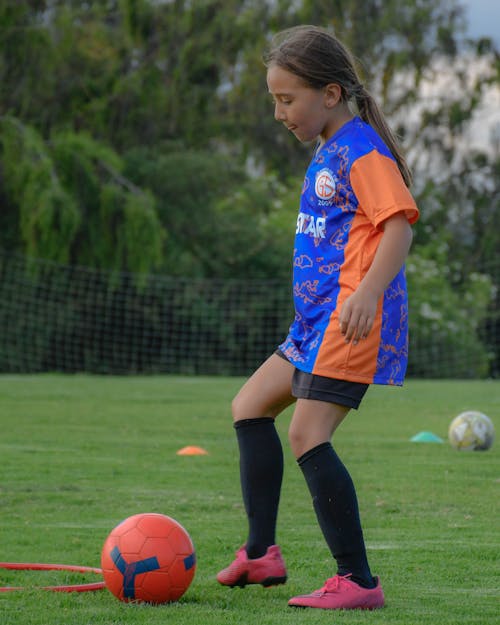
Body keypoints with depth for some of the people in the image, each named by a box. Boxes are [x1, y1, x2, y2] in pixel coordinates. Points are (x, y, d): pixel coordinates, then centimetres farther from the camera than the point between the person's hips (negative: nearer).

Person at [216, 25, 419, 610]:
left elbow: (400, 223, -22)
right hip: (317, 319, 11)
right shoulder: (327, 152, 18)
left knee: (308, 437, -15)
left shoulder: (361, 147, -12)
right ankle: (261, 552, 17)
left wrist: (367, 293, -33)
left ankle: (358, 581, -11)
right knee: (249, 407, 14)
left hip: (352, 319, -11)